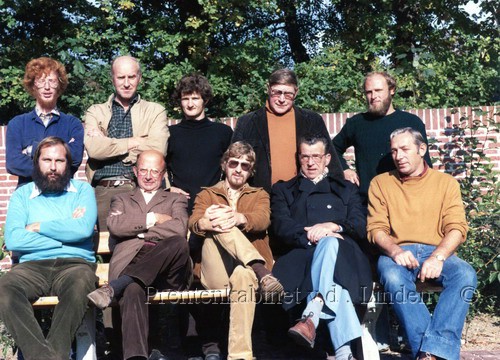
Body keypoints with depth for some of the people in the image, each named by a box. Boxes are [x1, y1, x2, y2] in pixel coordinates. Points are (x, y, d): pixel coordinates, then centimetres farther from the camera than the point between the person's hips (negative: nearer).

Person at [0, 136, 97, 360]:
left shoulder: (83, 190, 15)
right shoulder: (22, 195, 17)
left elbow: (84, 229, -7)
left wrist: (37, 227, 1)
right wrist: (66, 232, -1)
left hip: (74, 263, -1)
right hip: (32, 266, 1)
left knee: (80, 284, -37)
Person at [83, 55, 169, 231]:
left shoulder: (155, 111, 12)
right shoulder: (95, 112, 14)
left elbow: (157, 150, -6)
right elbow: (93, 149, -5)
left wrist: (109, 145, -2)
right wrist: (134, 142, -3)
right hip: (104, 190, 1)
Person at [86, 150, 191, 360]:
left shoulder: (176, 200, 29)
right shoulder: (122, 200, 33)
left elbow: (179, 229, 3)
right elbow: (114, 226, 7)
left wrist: (137, 228, 5)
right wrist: (154, 219, 6)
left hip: (166, 272, 1)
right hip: (130, 267, -1)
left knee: (178, 243, -37)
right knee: (132, 291, -39)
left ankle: (113, 288, -42)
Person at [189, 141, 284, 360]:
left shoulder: (259, 195, 24)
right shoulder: (207, 194, 24)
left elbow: (262, 220, -3)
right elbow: (193, 223, -1)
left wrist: (238, 218, -28)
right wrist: (206, 223, -29)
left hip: (247, 267, 0)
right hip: (216, 272, 0)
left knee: (243, 275, -40)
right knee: (219, 227, -28)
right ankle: (262, 273, -43)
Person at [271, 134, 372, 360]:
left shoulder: (346, 190, 31)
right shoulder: (283, 190, 28)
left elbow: (360, 228, 14)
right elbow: (281, 227, 7)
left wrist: (333, 227, -9)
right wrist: (311, 237, -13)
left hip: (341, 255, 1)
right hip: (300, 255, -1)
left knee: (329, 243, -40)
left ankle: (311, 316, -56)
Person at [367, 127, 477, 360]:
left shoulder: (446, 183, 13)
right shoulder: (381, 183, 14)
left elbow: (457, 228, 2)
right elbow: (376, 228, 5)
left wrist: (438, 257, -18)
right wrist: (395, 251, -17)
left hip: (437, 252, 1)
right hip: (397, 254, -1)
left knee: (465, 274, -32)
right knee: (393, 277, -36)